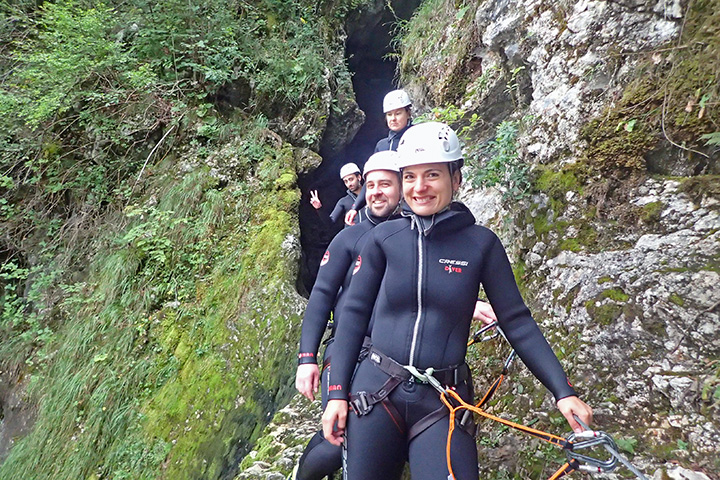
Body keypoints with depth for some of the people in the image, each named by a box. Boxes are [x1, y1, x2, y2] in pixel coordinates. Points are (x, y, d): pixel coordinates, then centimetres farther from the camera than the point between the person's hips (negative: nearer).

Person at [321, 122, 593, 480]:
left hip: (444, 404, 0)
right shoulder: (384, 237, -3)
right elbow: (354, 313, 0)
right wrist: (337, 393, -3)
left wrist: (563, 392, -7)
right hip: (376, 394, 1)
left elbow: (517, 322, 0)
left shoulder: (480, 242, -3)